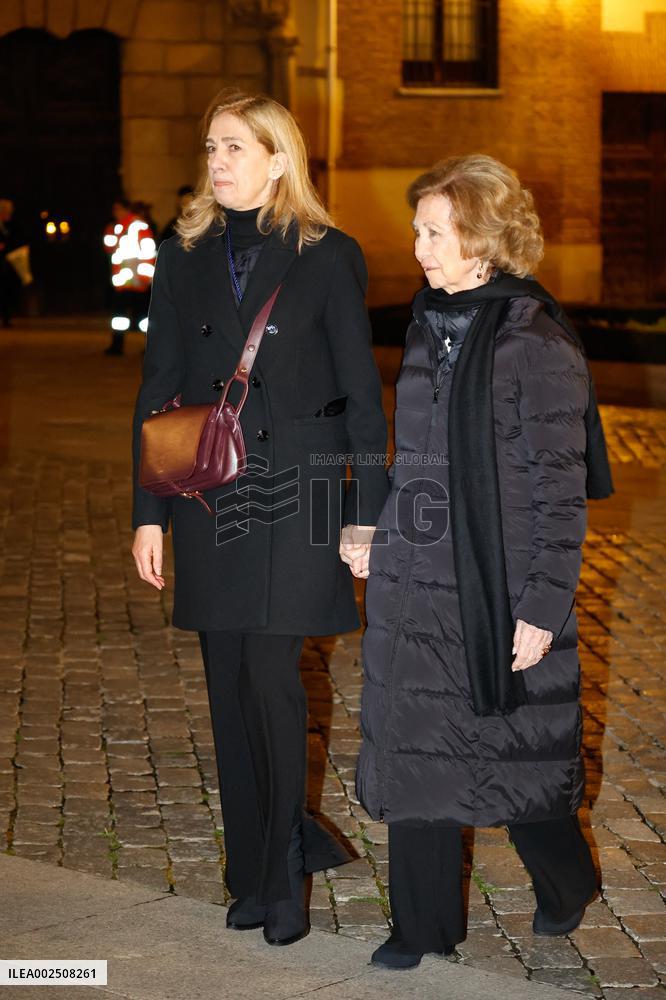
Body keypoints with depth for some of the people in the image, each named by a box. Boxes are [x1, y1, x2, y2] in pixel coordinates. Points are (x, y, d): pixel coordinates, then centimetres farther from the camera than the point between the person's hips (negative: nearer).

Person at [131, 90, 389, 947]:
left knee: (270, 679, -8)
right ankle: (257, 861, 21)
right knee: (231, 686, 7)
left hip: (296, 497, -4)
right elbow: (157, 389, 9)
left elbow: (362, 393, 0)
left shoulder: (328, 257, -1)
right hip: (208, 500, 4)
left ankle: (282, 876, 6)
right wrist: (149, 514, 5)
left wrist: (368, 514, -4)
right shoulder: (185, 258, 8)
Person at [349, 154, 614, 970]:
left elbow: (559, 489, -14)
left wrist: (542, 607, -16)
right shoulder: (427, 327, 9)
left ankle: (565, 883, 37)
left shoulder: (536, 344, -14)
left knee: (516, 754, 10)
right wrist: (383, 539, 14)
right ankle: (424, 923, 23)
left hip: (500, 592, -6)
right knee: (410, 751, 9)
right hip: (415, 586, 7)